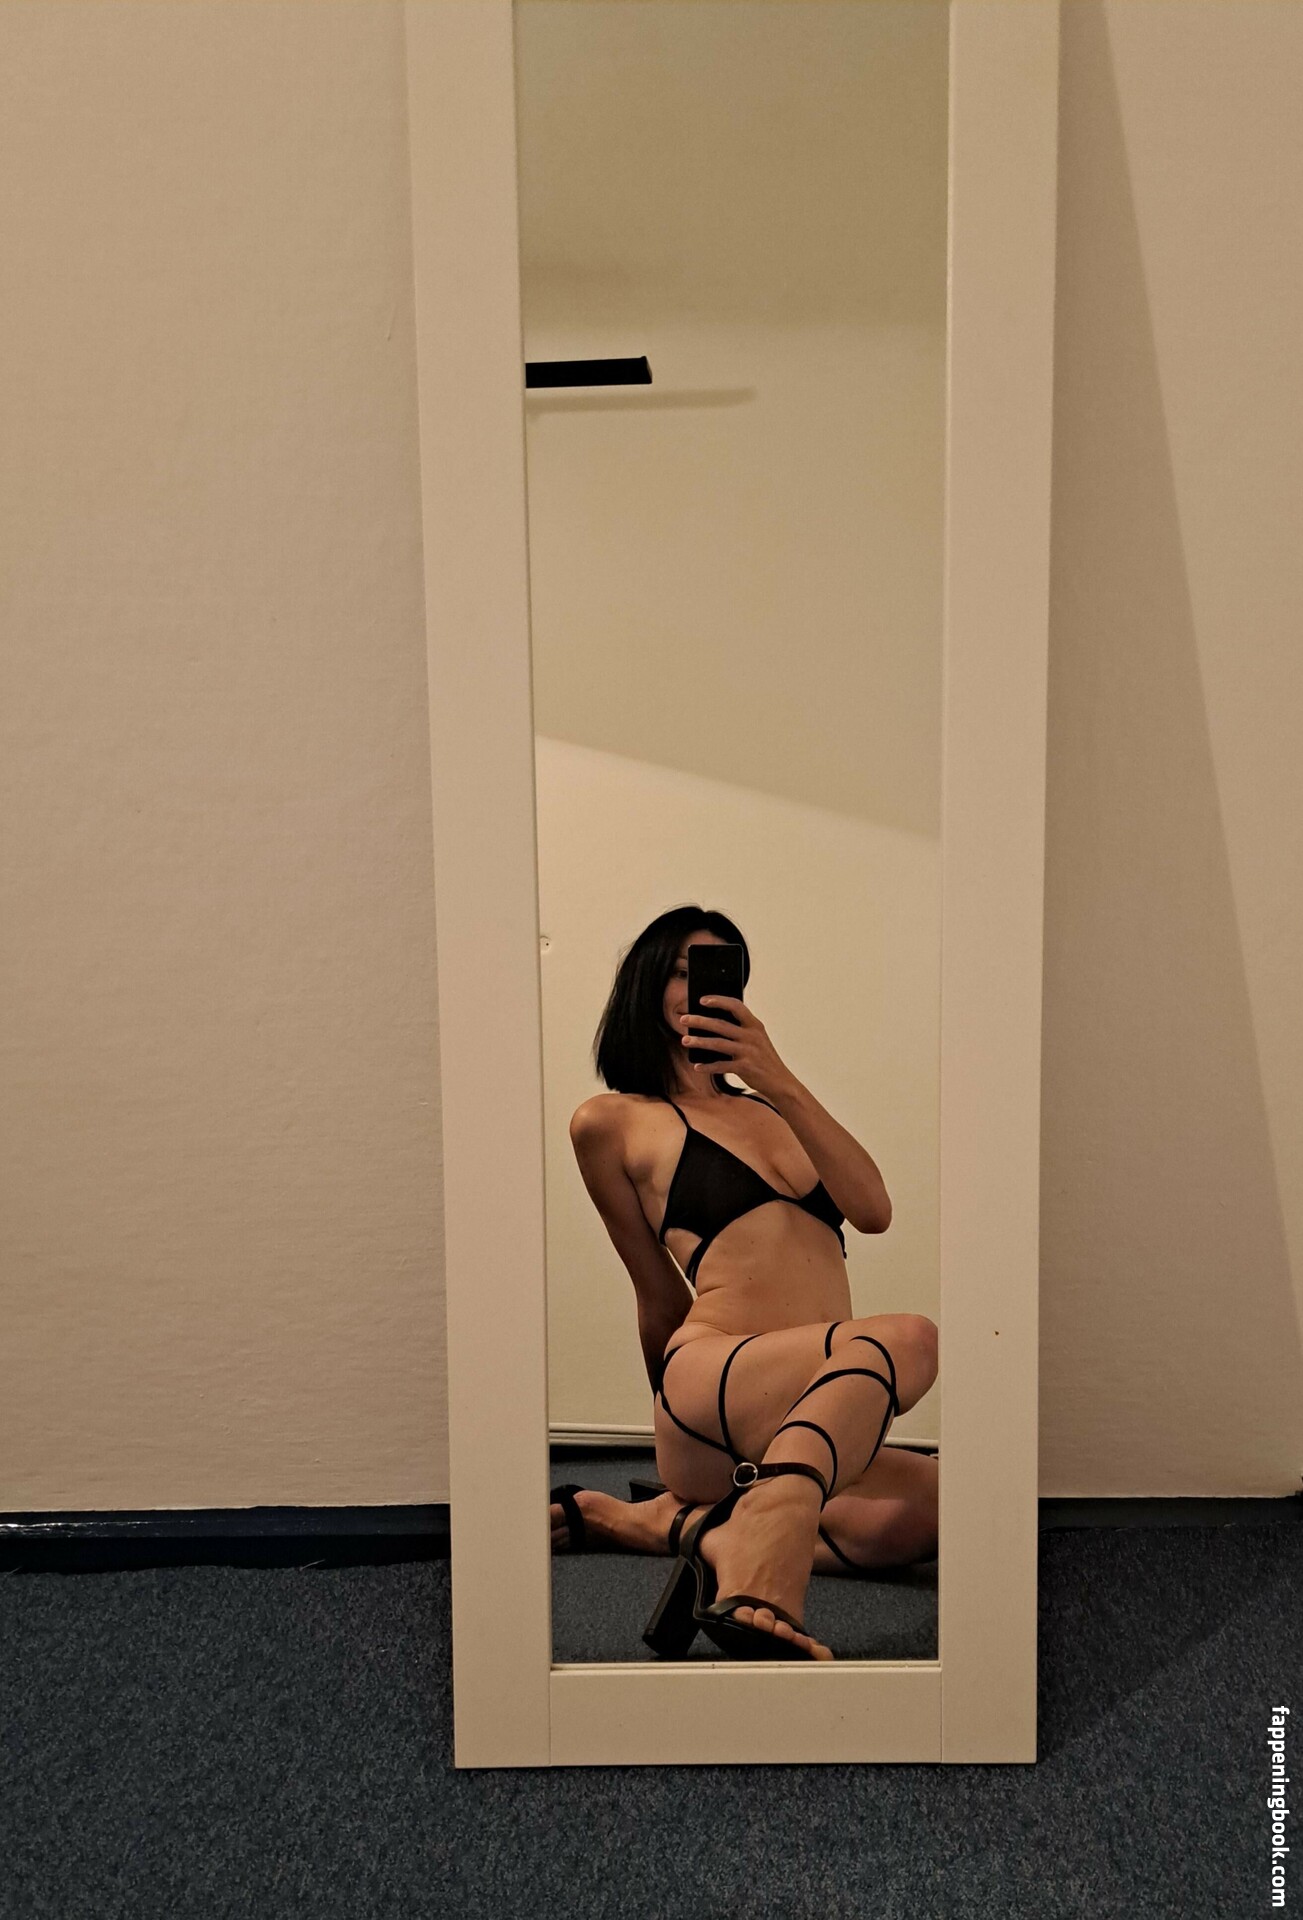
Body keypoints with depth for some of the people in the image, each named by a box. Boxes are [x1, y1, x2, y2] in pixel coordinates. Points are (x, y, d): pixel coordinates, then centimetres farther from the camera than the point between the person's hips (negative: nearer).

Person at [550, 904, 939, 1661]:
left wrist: (779, 1080, -4)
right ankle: (762, 1578, -43)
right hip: (713, 1381, -6)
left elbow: (874, 1212, 5)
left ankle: (681, 1521, -11)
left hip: (807, 1424, 6)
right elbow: (661, 1294, 14)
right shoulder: (612, 1122, 10)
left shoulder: (769, 1107, 24)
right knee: (907, 1337, -30)